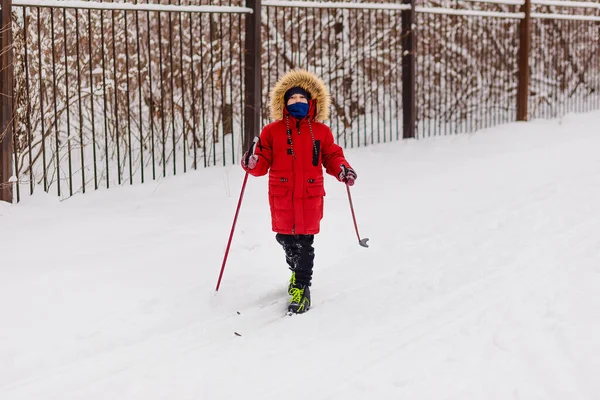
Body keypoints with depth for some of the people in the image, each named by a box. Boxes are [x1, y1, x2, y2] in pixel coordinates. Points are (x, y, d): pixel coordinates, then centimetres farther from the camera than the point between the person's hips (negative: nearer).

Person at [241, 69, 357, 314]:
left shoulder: (321, 132, 7)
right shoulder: (272, 131, 6)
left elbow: (332, 157, 12)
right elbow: (263, 162, 4)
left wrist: (343, 169, -8)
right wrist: (252, 164, -18)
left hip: (310, 195, -1)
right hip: (281, 195, 1)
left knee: (304, 241, -4)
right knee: (285, 238, 10)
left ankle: (301, 289, 2)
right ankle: (297, 271, 38)